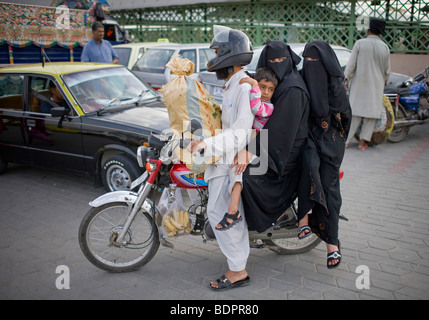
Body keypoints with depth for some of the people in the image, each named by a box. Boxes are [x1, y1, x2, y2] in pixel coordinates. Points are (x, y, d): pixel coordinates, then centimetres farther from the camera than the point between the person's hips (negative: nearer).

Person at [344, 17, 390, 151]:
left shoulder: (359, 43, -5)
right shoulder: (385, 47, 0)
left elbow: (351, 64, -7)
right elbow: (387, 70, 7)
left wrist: (347, 80, 4)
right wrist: (383, 82, 24)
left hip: (359, 84, 0)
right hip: (376, 86, 0)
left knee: (355, 112, 6)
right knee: (371, 113, 8)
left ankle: (346, 140, 5)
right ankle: (363, 141, 7)